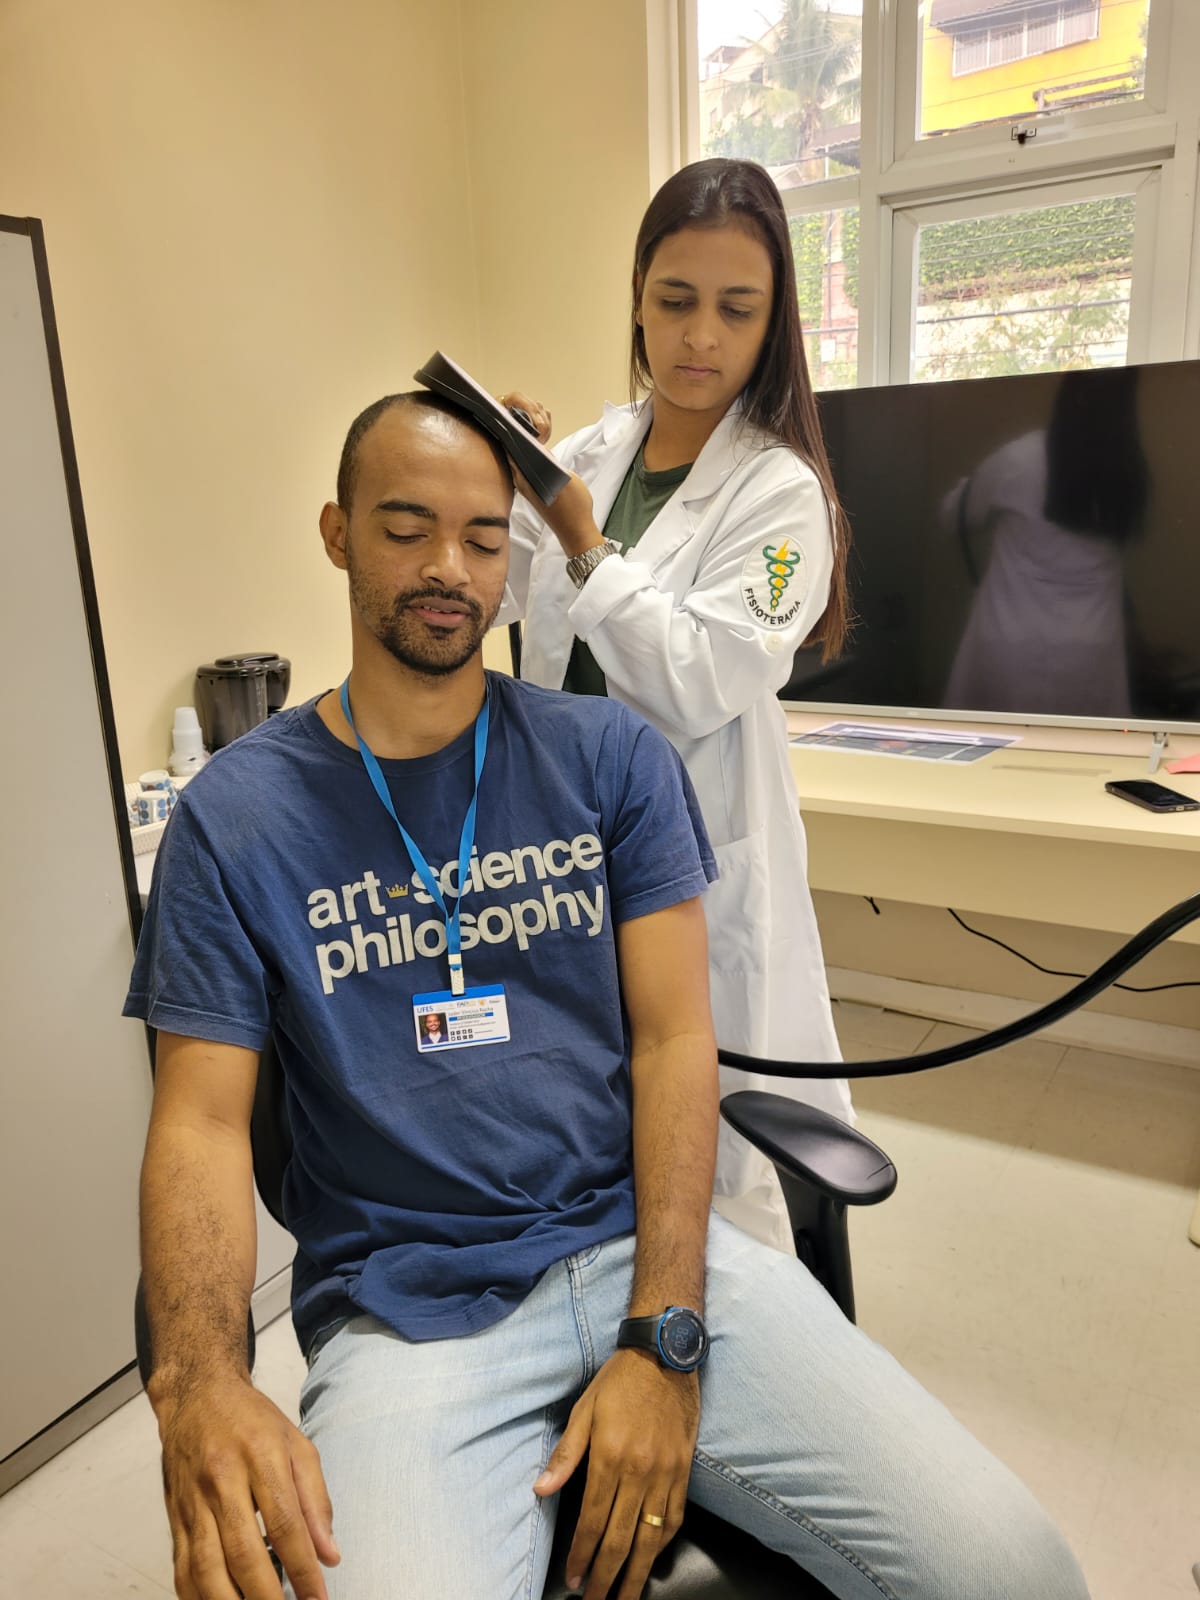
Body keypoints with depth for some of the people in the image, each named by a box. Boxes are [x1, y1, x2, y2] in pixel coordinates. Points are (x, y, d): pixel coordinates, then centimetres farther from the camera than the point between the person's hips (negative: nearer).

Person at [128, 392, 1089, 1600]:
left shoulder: (612, 757, 3)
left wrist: (661, 1340, -10)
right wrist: (199, 1382, -21)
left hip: (642, 1243, 2)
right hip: (407, 1306, -1)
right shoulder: (233, 818, 0)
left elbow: (674, 1040, -1)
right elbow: (201, 1118, -2)